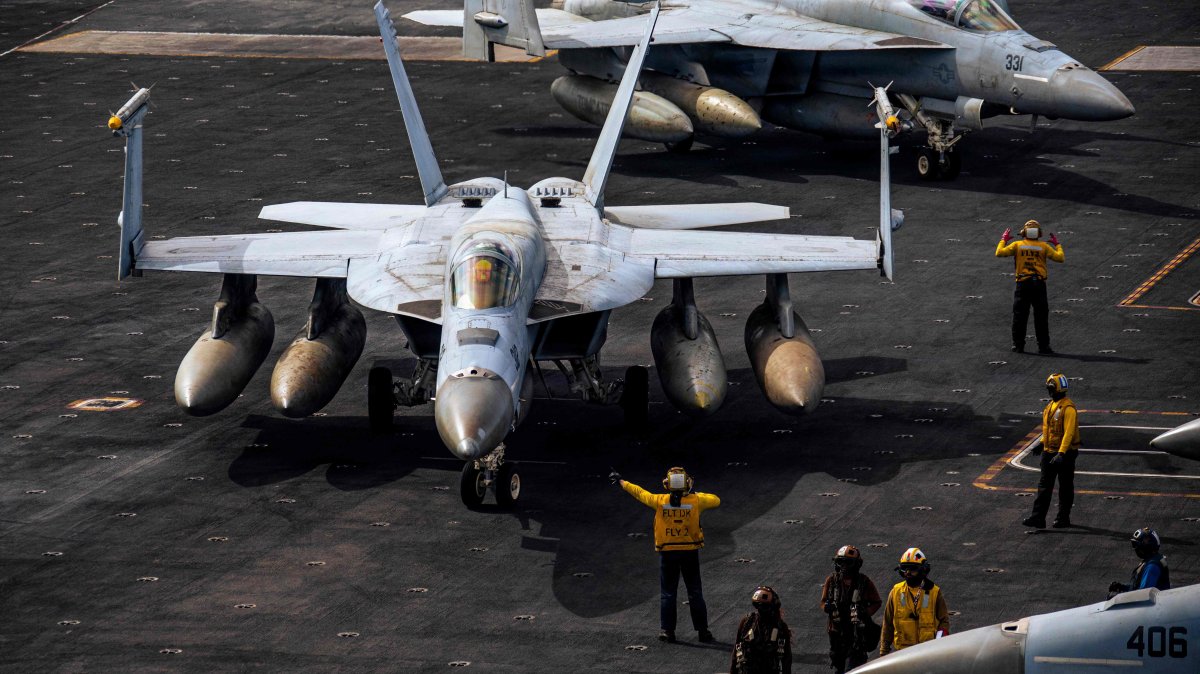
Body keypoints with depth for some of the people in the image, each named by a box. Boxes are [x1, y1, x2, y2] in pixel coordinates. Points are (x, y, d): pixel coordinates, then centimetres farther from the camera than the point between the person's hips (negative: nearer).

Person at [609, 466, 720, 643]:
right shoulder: (695, 501, -9)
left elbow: (639, 493, 7)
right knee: (695, 593, 7)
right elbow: (716, 501, 6)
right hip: (690, 552, 0)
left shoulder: (660, 501, -8)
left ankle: (668, 630, 7)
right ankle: (702, 630, 8)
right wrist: (698, 494, 17)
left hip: (667, 553, 0)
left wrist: (621, 481, 21)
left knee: (668, 593, 9)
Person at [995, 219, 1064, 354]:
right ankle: (1043, 345, 5)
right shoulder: (1044, 247, 1)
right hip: (1039, 284, 0)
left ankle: (1018, 344, 8)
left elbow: (999, 253, -3)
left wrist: (1003, 240, 14)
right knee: (1041, 316, 6)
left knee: (1019, 316, 8)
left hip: (1022, 284, 0)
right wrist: (1057, 245, 17)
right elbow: (1059, 257, -1)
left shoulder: (1017, 245, 1)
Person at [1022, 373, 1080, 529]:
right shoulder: (1052, 405, 10)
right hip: (1049, 451, 8)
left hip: (1064, 453, -8)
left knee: (1065, 487, 5)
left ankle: (1063, 519, 14)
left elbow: (1069, 432, -24)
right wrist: (1042, 444, 23)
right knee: (1044, 485, 4)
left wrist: (1061, 453, -29)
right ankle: (1038, 517, 4)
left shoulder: (1068, 408, -18)